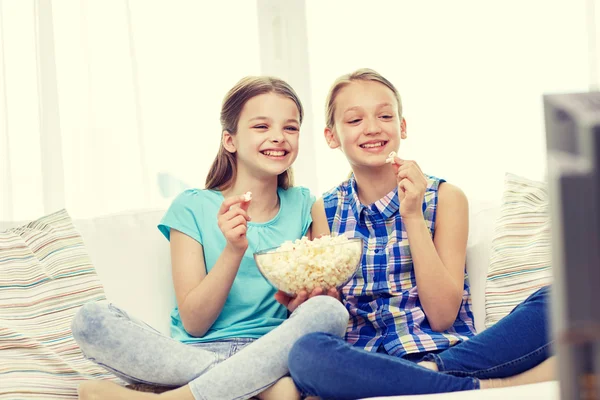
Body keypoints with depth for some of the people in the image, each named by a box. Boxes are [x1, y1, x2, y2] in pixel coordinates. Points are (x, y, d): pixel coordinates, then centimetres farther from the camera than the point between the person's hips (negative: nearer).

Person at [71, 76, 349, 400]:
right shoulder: (192, 209, 2)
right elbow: (194, 323, -3)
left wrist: (301, 301, -16)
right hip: (194, 352, 0)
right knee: (90, 320, -25)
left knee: (329, 311, -31)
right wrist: (234, 250, -17)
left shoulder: (302, 206, 8)